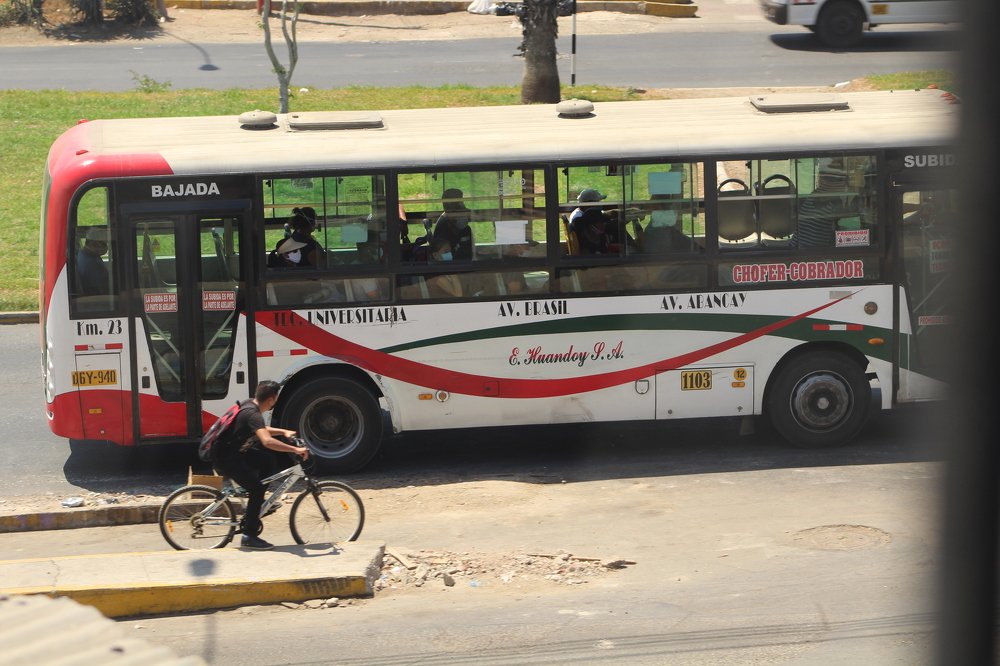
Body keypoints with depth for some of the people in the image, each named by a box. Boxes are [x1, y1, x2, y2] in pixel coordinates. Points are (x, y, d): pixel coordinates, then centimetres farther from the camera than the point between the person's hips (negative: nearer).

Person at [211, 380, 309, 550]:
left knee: (265, 461, 18)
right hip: (225, 460, -10)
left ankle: (256, 504, 22)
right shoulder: (252, 414, -24)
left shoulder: (249, 405, 7)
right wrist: (295, 449, -37)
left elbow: (260, 429, 27)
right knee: (257, 488, -12)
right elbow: (267, 441, -40)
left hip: (232, 452, 10)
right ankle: (249, 537, -9)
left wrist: (283, 432, 15)